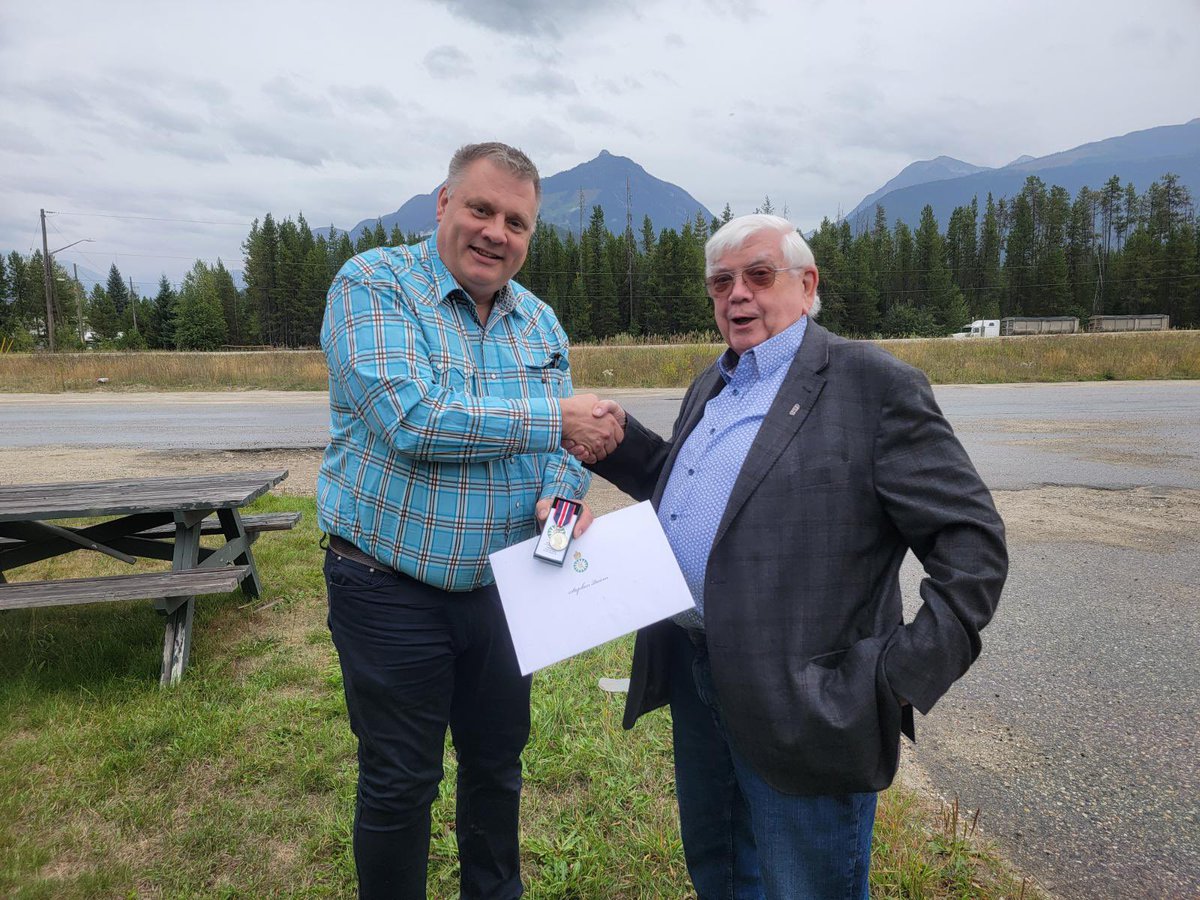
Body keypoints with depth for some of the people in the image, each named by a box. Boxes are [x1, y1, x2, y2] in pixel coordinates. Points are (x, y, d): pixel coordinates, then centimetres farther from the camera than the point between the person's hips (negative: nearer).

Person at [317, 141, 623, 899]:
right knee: (398, 786, 12)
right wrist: (555, 419, -24)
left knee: (499, 763, 21)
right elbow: (410, 419, -27)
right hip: (390, 589, -5)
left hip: (501, 584, 6)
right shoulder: (373, 285, -13)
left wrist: (560, 495, -18)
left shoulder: (539, 322, 5)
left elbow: (562, 441, 5)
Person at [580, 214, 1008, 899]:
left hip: (803, 704, -7)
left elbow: (972, 538, -14)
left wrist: (905, 672, -19)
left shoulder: (873, 384, -13)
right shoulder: (713, 385, 13)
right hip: (694, 677, 7)